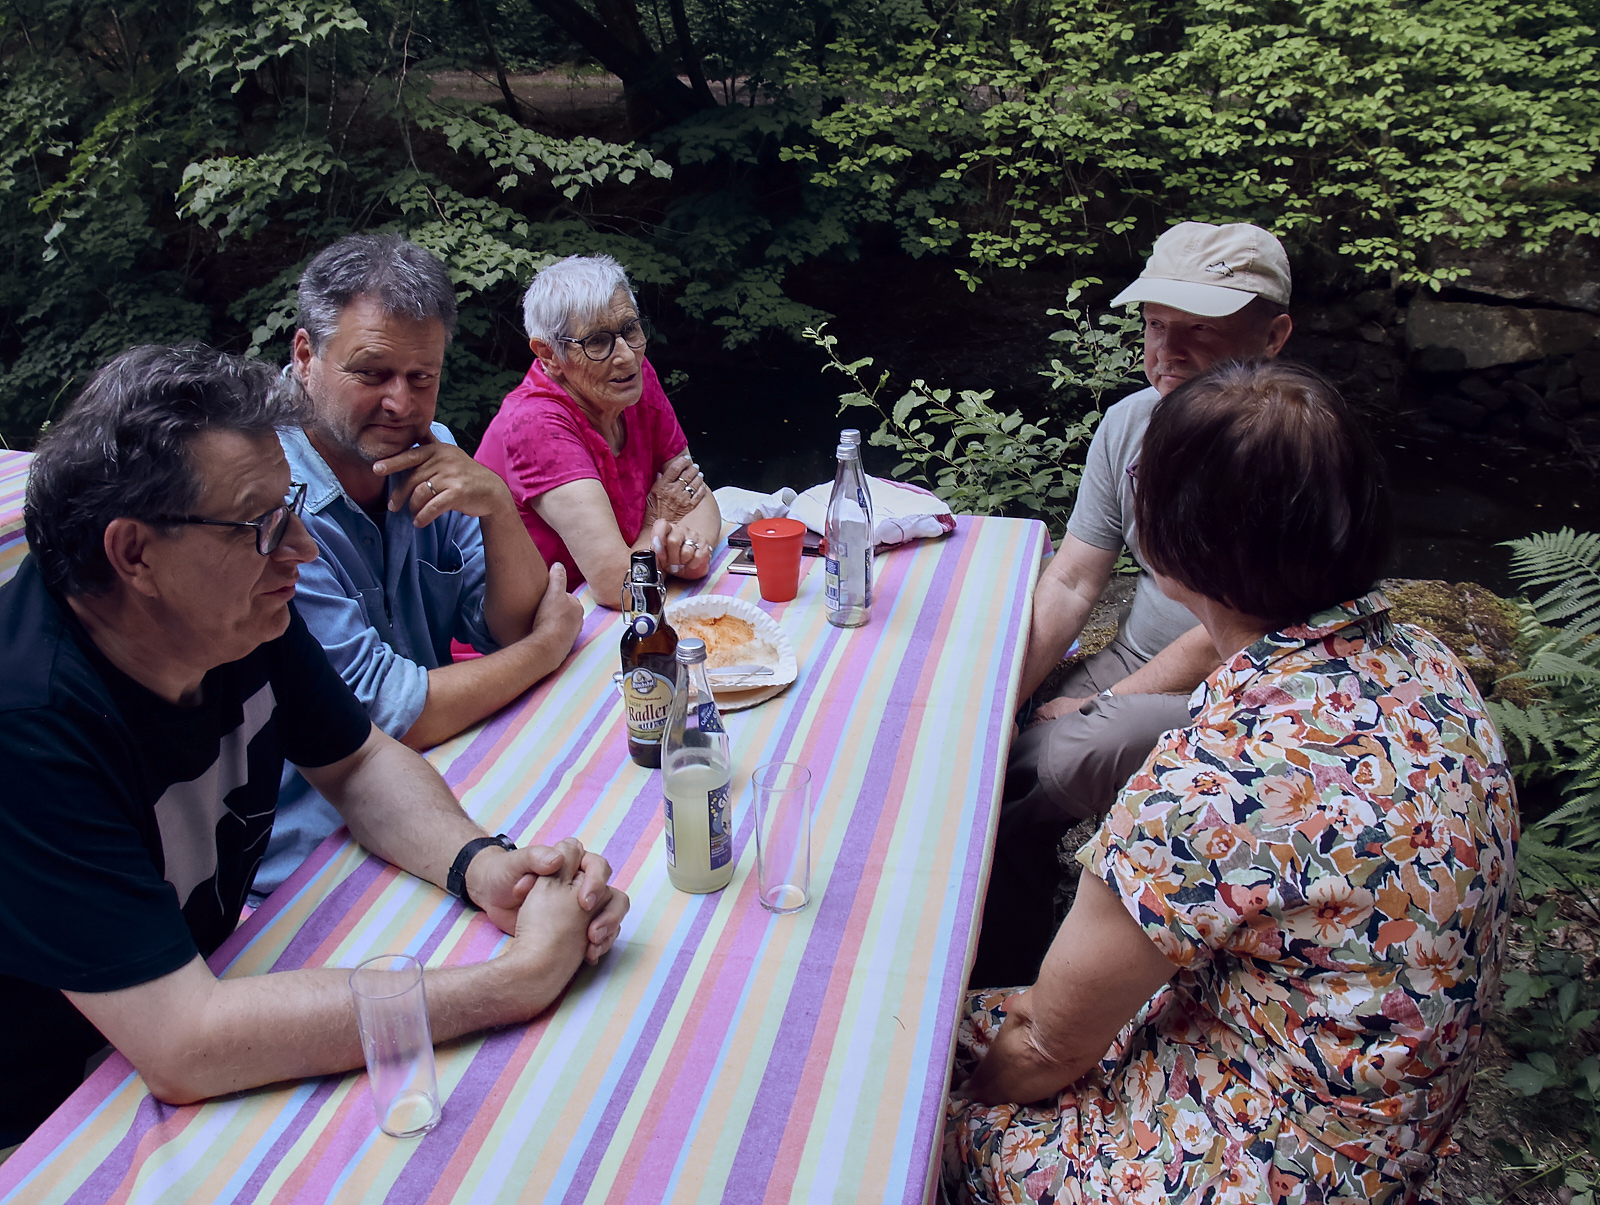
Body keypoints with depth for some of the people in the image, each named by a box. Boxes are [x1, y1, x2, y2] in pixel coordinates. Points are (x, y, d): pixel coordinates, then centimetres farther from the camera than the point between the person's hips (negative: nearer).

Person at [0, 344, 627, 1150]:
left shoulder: (238, 612, -13)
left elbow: (357, 762, 2)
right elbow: (183, 1047, -36)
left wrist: (483, 866, -18)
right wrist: (517, 980, -34)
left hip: (201, 972, 6)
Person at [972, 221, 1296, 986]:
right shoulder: (1130, 421, 2)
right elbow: (1068, 585, 1)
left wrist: (1099, 708, -15)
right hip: (1135, 663, 6)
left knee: (1072, 758, -30)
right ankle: (996, 993, 11)